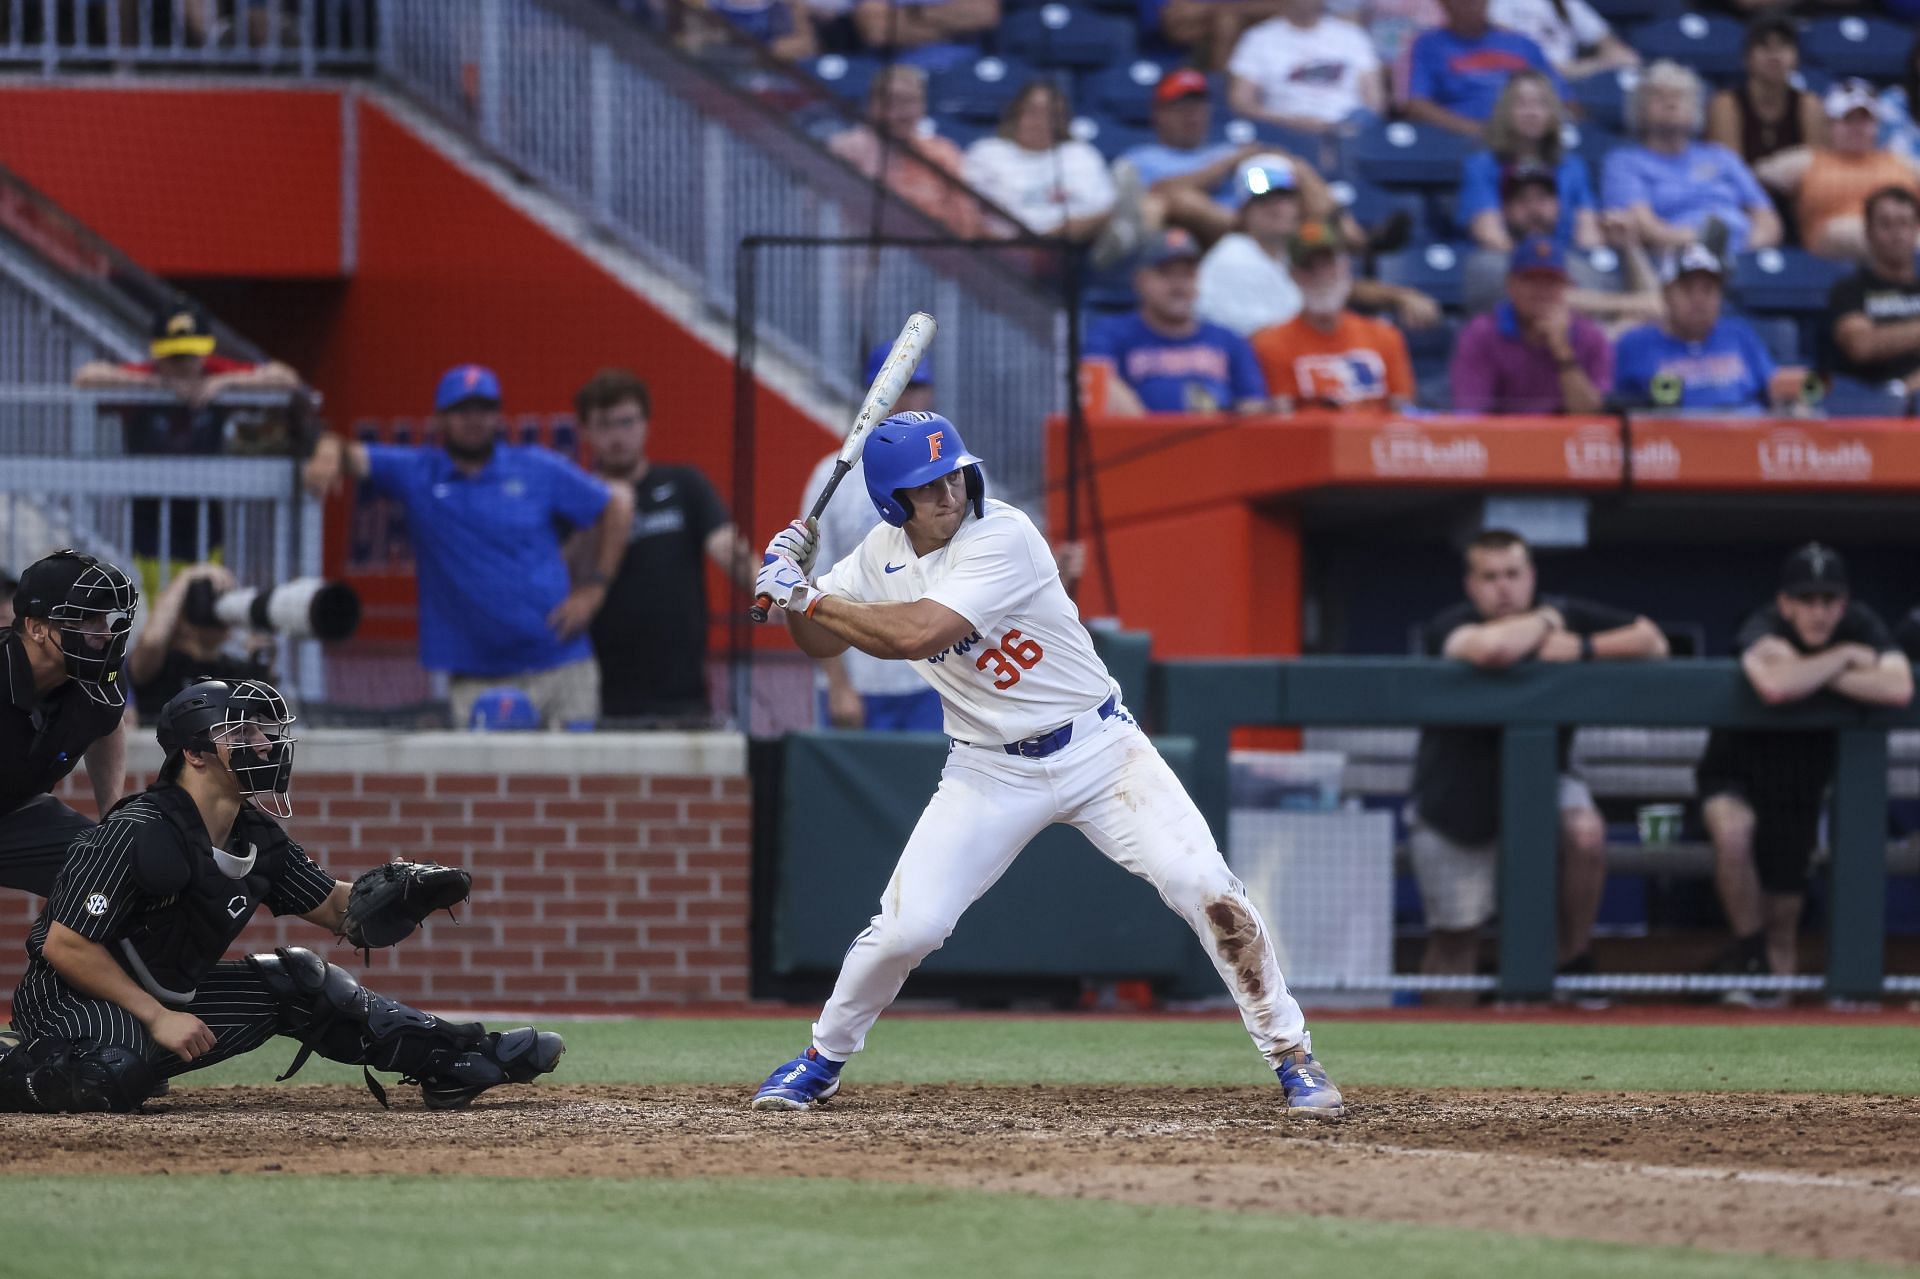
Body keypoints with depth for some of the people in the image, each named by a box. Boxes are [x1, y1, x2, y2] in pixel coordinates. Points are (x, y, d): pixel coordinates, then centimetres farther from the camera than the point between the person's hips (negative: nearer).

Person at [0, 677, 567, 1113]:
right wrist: (158, 1018, -24)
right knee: (114, 1076, -41)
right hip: (69, 998, -9)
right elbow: (66, 945, -22)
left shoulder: (258, 838, 3)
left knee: (297, 980, 7)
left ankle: (455, 1058, 12)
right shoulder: (140, 833, -22)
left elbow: (334, 908, 13)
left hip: (169, 997, 9)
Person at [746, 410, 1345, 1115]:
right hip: (991, 772, 4)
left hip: (1097, 747, -4)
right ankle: (822, 1059, 16)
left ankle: (1290, 1054, -5)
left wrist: (811, 597, -24)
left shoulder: (1002, 538, -22)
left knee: (1203, 887, -18)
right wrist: (794, 587, -11)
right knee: (907, 926, -9)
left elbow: (916, 634, -31)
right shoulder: (884, 553, -1)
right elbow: (820, 641, 9)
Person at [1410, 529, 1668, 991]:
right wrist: (1544, 623, -24)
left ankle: (1575, 963, -9)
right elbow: (1490, 649, -44)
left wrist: (1581, 648, -23)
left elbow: (1652, 642, -8)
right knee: (1454, 938, 0)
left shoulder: (1566, 615, -7)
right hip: (1459, 796, -2)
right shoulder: (1448, 628, -20)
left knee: (1585, 835, -29)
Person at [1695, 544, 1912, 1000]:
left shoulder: (1862, 626, -14)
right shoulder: (1764, 630, -26)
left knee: (1783, 916, 4)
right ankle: (1749, 952, -19)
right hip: (1735, 777, -4)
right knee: (1733, 829, -35)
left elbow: (1899, 689, -33)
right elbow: (1775, 687, -50)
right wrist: (1844, 657, -34)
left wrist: (1817, 675, -34)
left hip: (1799, 788, 4)